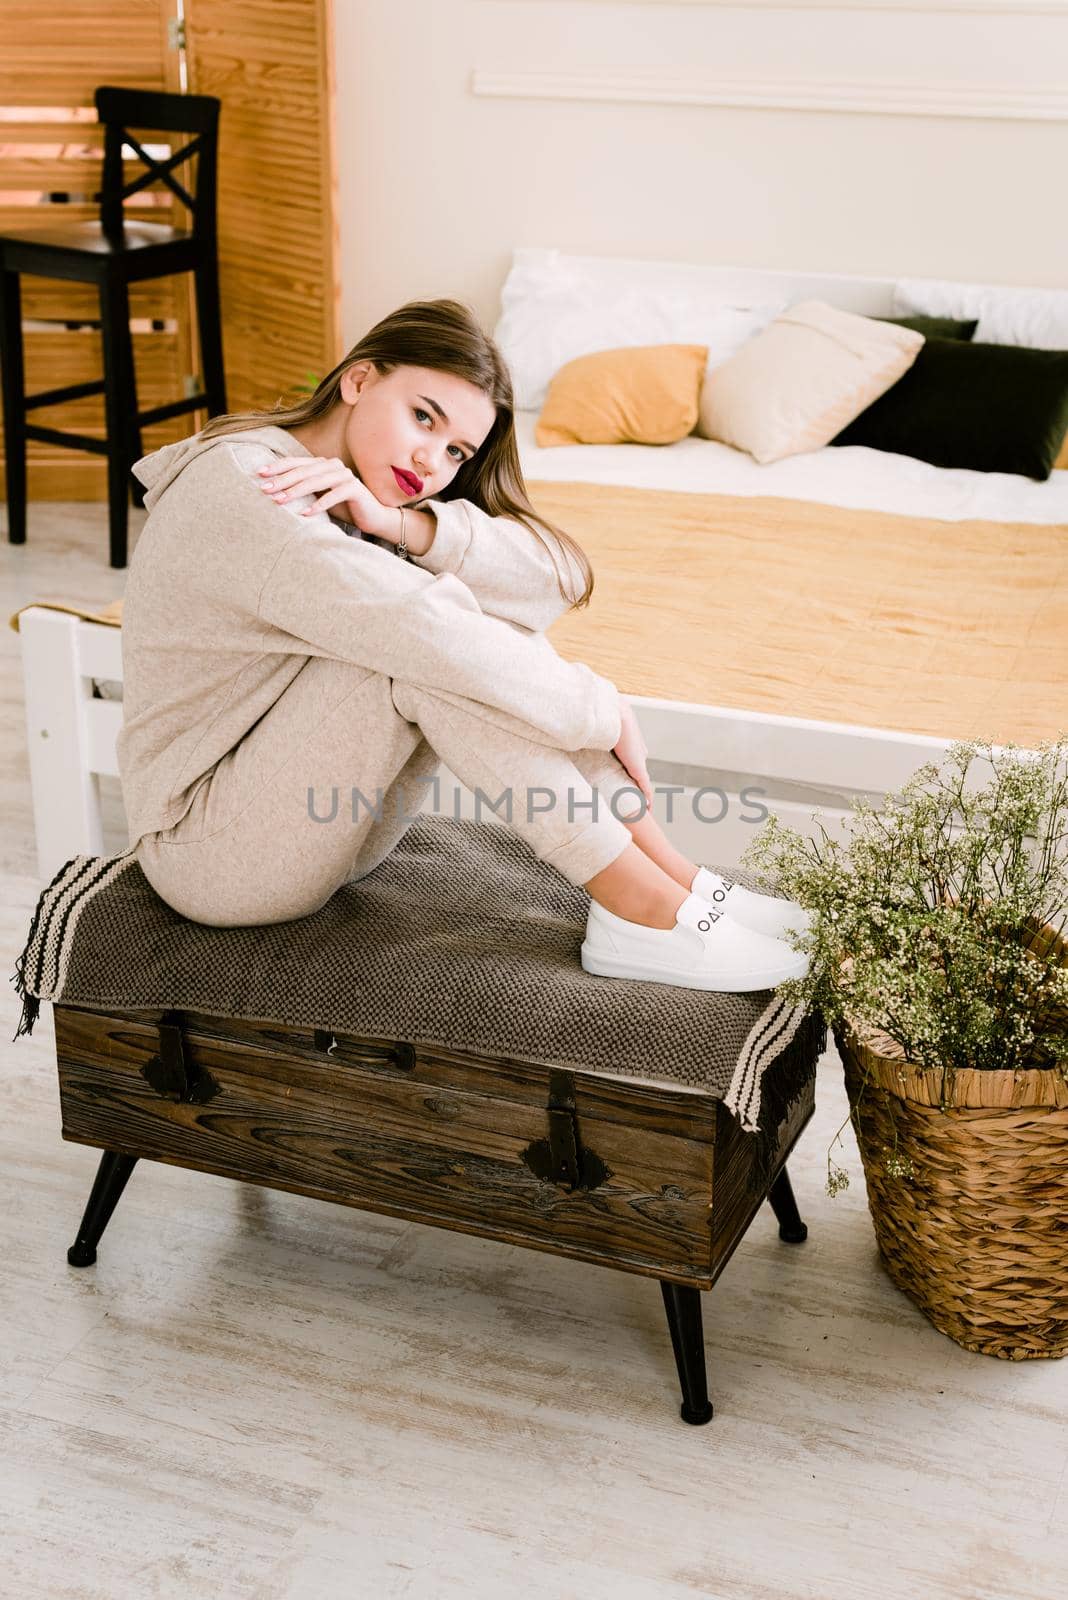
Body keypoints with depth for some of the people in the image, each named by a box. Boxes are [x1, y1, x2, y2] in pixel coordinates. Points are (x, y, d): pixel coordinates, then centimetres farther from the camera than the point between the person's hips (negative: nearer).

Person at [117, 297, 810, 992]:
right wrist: (605, 710, -21)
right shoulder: (241, 487, -21)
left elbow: (558, 576, -12)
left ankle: (677, 880, -14)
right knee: (439, 613, -27)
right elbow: (427, 636, -31)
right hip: (212, 851, -8)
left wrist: (396, 523, -26)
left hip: (326, 822, 8)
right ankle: (642, 912, -25)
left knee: (502, 618, -11)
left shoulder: (382, 498, 5)